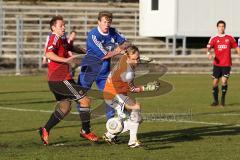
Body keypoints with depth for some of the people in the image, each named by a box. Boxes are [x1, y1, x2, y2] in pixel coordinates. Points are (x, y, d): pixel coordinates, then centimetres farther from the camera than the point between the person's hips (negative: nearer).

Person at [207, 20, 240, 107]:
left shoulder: (230, 38, 5)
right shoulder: (214, 39, 2)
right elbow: (208, 48, -8)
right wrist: (209, 54, -29)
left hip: (227, 64, -1)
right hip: (217, 64, 1)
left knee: (224, 81, -14)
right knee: (215, 82, 2)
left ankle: (223, 98, 6)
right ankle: (216, 101, 16)